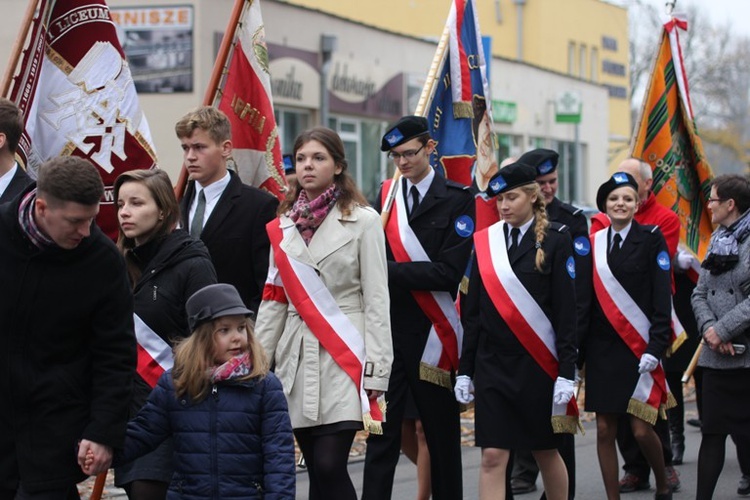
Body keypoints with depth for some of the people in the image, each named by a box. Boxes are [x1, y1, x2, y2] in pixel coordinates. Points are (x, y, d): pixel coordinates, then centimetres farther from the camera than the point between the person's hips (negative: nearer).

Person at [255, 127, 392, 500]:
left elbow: (376, 301, -5)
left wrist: (374, 371, -11)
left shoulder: (363, 221, -2)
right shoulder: (283, 227, 12)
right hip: (298, 358, 5)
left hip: (344, 357, -5)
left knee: (329, 466, -15)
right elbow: (273, 300, 14)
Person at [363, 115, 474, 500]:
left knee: (442, 433, 9)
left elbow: (449, 272, -12)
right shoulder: (385, 195, 10)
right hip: (387, 333, 3)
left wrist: (389, 271, -16)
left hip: (431, 335, -2)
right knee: (381, 435, -1)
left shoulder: (458, 199, -2)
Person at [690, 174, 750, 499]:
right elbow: (700, 293, 12)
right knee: (712, 433, 6)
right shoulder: (718, 240, 14)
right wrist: (709, 328, -6)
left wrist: (724, 329, -16)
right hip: (716, 354, 6)